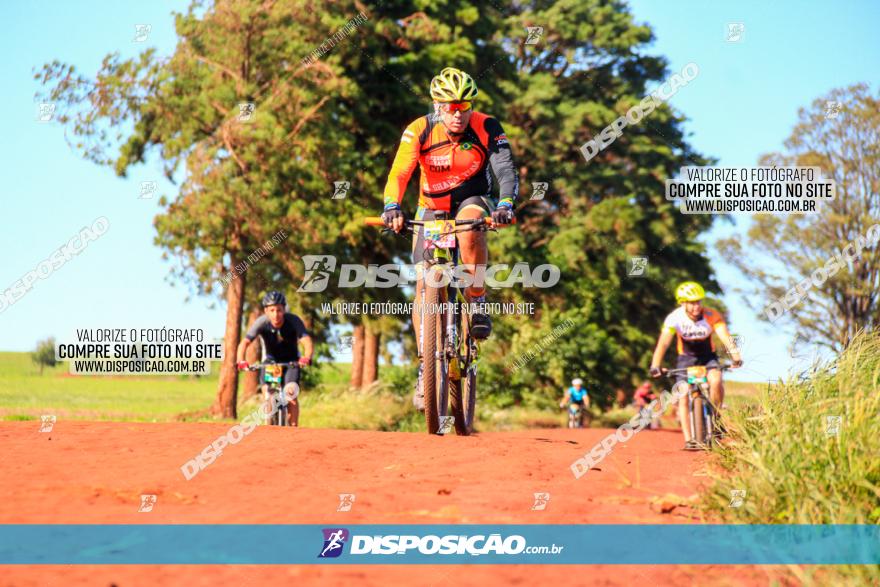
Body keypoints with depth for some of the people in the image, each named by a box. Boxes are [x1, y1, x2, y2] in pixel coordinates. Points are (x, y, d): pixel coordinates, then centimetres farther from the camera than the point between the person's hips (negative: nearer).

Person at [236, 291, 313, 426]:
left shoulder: (293, 321, -26)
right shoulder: (261, 322, -23)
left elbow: (307, 342, -36)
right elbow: (244, 342, -31)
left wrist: (307, 358, -58)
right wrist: (241, 361, -51)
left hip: (291, 361, -1)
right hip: (271, 360, 1)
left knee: (291, 394, -22)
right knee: (267, 393, -17)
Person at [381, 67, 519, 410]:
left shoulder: (486, 128, -18)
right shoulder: (419, 131, -17)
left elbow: (506, 170, -26)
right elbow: (398, 174, -25)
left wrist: (505, 205, -44)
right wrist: (392, 208, -44)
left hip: (473, 200, -1)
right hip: (432, 210, 1)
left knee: (469, 229, -39)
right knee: (424, 287, -8)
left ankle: (477, 302, -18)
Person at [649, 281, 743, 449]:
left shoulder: (712, 316, -23)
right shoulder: (674, 318, -24)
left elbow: (725, 337, -35)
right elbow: (663, 342, -32)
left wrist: (736, 356, -52)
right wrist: (655, 366, -45)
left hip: (708, 357, 0)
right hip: (686, 358, 1)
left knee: (716, 380, -30)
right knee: (683, 396, -12)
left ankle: (716, 416, -6)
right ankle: (688, 440, -8)